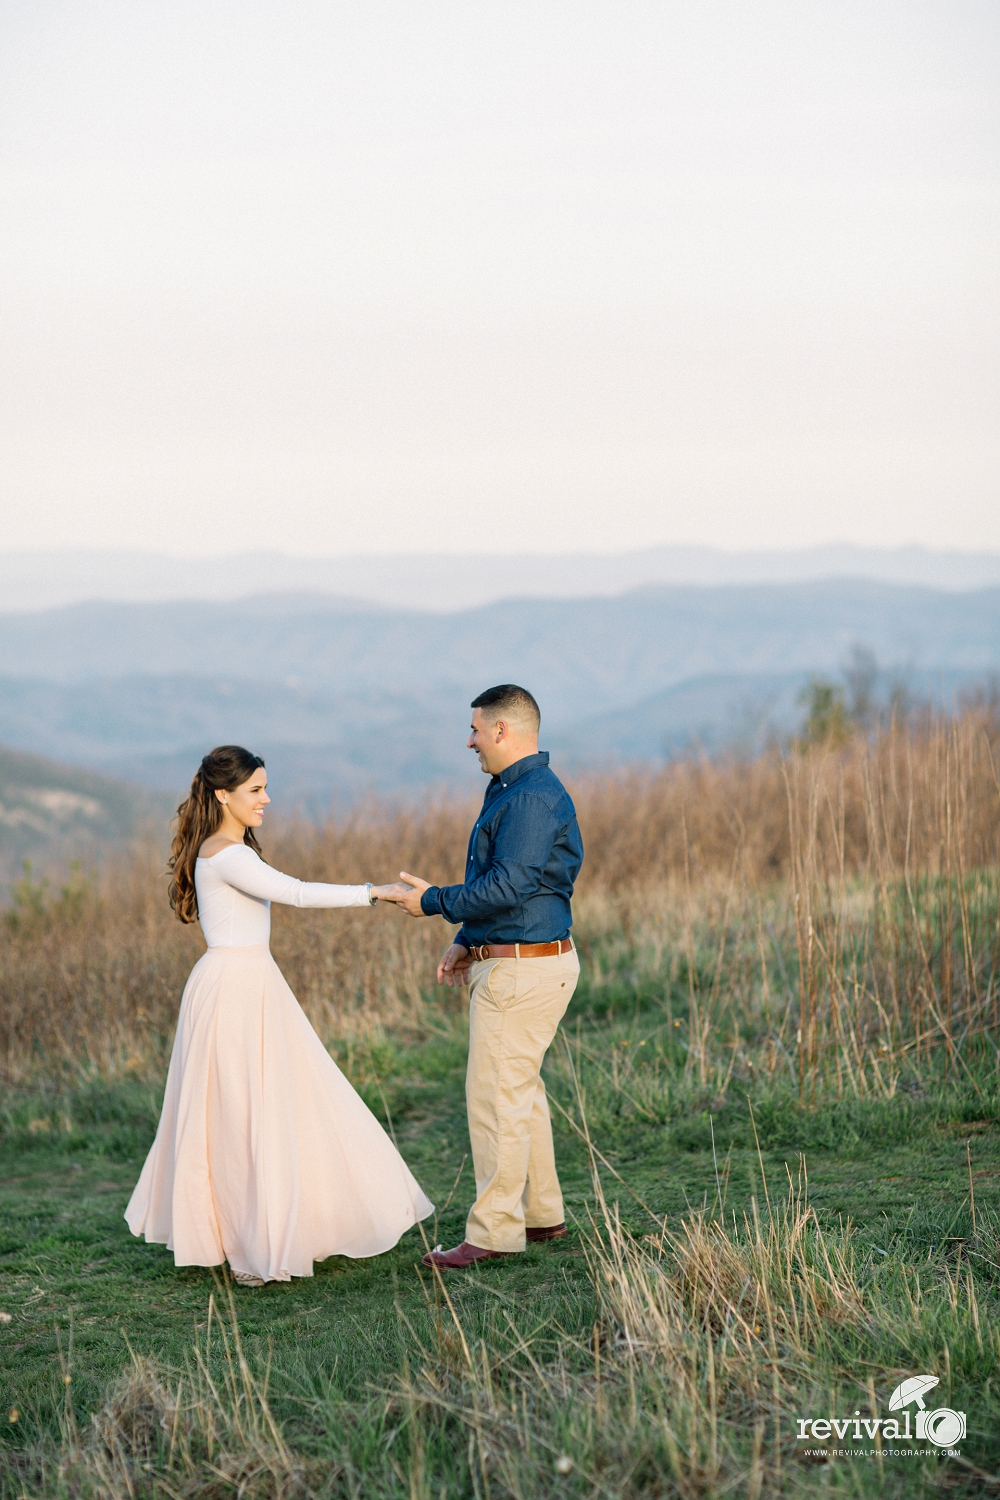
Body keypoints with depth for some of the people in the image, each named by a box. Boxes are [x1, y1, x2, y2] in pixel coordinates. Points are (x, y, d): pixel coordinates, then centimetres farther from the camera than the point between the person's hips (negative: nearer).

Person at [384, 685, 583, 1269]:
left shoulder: (534, 796, -19)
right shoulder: (516, 790, 16)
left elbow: (507, 886, -25)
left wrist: (433, 901, -13)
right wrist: (468, 943, 17)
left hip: (521, 970, -11)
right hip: (511, 960, 11)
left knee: (497, 1095, -6)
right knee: (521, 1090, 17)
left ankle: (494, 1231, -1)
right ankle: (542, 1214, 25)